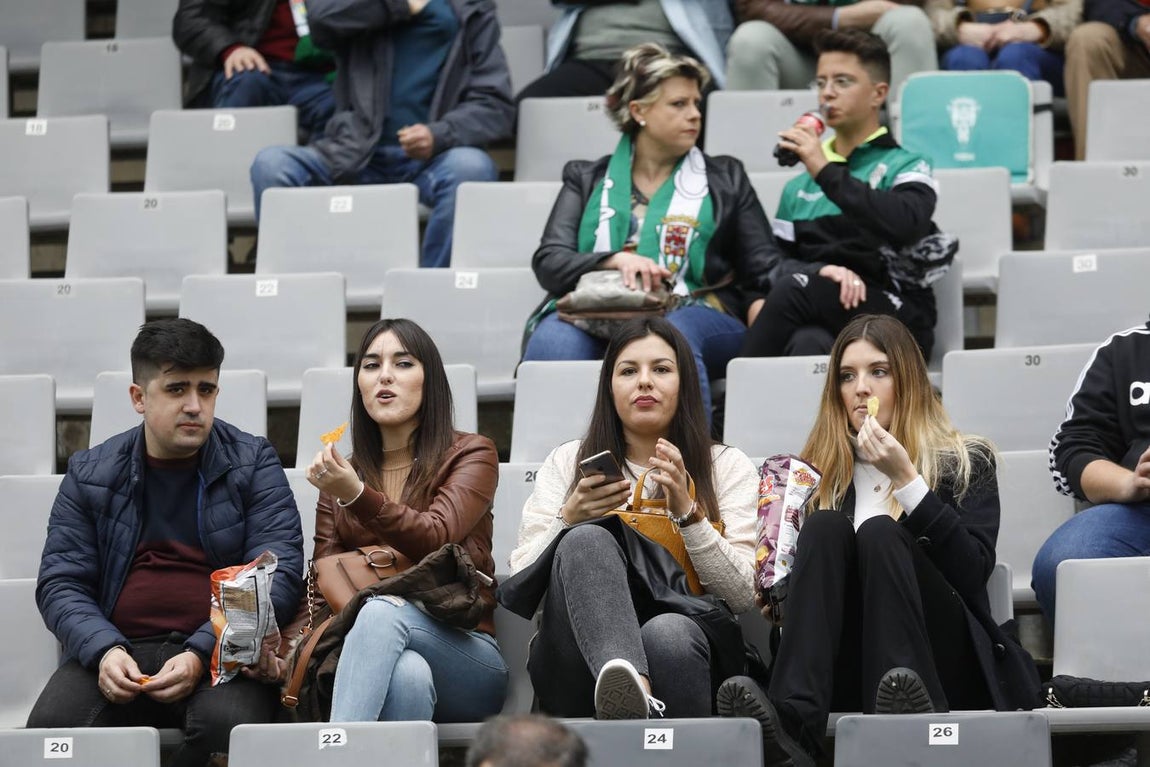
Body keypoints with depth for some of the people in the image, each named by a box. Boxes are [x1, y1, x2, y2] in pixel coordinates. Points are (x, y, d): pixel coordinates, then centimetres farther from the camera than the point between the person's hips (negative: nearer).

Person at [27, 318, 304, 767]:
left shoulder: (253, 463, 9)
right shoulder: (89, 474, 14)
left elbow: (280, 573, -2)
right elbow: (59, 583, 9)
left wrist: (201, 654, -16)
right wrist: (105, 651, -13)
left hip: (219, 651, -1)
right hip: (118, 651, 1)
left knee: (228, 724, -36)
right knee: (49, 729, -32)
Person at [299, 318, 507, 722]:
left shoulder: (471, 454, 9)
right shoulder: (340, 476, 22)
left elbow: (435, 537, -12)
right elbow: (322, 589, 13)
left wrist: (358, 496, -28)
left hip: (461, 651, -2)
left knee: (382, 610, -38)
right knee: (408, 674, -39)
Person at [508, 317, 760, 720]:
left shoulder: (729, 467, 17)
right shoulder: (567, 463, 21)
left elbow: (742, 594, 3)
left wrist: (688, 513, -9)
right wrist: (568, 520, -8)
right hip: (578, 668, 1)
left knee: (669, 634, -38)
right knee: (587, 540, -32)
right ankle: (631, 687, -55)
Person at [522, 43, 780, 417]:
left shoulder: (724, 179, 25)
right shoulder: (586, 179, 23)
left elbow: (766, 272, 16)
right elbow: (548, 262, 7)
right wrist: (616, 260, -13)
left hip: (694, 313, 0)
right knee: (553, 340, -37)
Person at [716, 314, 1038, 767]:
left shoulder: (965, 463, 11)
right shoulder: (822, 471, 19)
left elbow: (973, 573, -6)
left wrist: (906, 480, -11)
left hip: (946, 664, -2)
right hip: (850, 672, 2)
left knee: (879, 532, -24)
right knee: (825, 526, -21)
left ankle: (911, 712, -52)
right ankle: (793, 723, -46)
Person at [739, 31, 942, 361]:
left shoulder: (905, 166, 8)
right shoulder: (799, 185, 23)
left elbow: (907, 223, -14)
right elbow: (774, 263, 18)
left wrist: (827, 172, -17)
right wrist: (765, 303, -7)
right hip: (819, 320, 3)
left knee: (795, 288, -31)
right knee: (809, 343, -35)